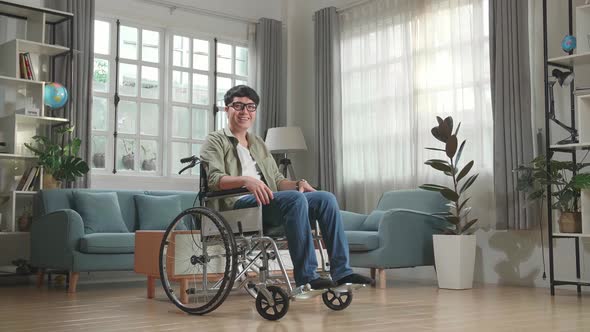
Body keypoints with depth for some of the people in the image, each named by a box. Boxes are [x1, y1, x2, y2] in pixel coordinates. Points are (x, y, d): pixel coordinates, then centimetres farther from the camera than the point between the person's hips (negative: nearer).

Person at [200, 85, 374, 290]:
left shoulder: (258, 143, 30)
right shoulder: (216, 141, 8)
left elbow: (278, 180, 24)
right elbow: (214, 179, -10)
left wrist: (297, 184, 1)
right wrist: (246, 180, -29)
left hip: (267, 202, 7)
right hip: (238, 205, -7)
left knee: (326, 198, -13)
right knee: (295, 198, -33)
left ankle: (341, 272, -18)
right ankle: (306, 276, -35)